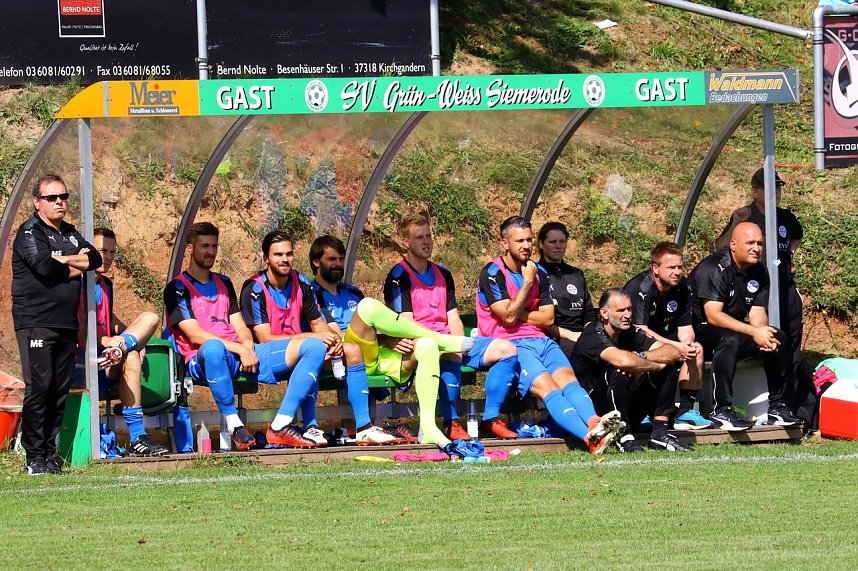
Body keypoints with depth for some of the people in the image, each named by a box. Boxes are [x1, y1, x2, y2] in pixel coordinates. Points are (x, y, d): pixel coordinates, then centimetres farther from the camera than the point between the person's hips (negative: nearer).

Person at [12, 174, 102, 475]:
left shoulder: (70, 234, 20)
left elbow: (95, 258, 9)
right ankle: (34, 459, -9)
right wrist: (76, 265, -2)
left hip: (66, 323, 7)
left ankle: (50, 455, 9)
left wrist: (61, 260, -6)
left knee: (60, 390, 5)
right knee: (39, 387, -11)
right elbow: (44, 267, -18)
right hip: (36, 323, -7)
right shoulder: (30, 232, -3)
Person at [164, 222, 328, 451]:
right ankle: (234, 426, -34)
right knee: (213, 348, -47)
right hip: (203, 361, -7)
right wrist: (239, 349, -16)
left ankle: (280, 427, -20)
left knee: (314, 347, -9)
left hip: (242, 353, 7)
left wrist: (249, 347, -5)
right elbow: (195, 335, -8)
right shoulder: (177, 289, 4)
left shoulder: (224, 283, 27)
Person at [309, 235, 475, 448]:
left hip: (378, 359, 6)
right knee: (369, 305, -30)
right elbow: (335, 336, -3)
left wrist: (393, 340, -2)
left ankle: (428, 427, -36)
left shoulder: (352, 293, 33)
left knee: (426, 345, -23)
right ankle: (444, 340, -18)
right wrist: (390, 341, -11)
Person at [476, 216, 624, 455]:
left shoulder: (538, 273, 18)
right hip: (510, 344, -6)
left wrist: (519, 315, -3)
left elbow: (548, 318, 12)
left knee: (567, 379, -24)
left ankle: (594, 422, -51)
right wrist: (527, 282, -6)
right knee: (547, 386, -28)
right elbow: (508, 316, -12)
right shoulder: (492, 274, -2)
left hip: (540, 341, 6)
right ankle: (589, 436, -50)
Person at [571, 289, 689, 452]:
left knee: (672, 366, -1)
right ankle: (624, 439, -24)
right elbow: (624, 360, -35)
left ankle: (660, 433, -10)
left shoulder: (631, 333, 5)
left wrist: (642, 356, -21)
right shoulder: (592, 336, -16)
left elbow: (674, 352, -6)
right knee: (618, 372, -34)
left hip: (629, 412, 7)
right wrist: (657, 365, -18)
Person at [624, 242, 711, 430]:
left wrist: (688, 344, -26)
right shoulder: (640, 288, -25)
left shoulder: (682, 287, -4)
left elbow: (685, 327, -1)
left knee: (696, 349, -12)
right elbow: (640, 330, -30)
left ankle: (686, 411, -15)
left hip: (661, 337, 7)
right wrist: (677, 347, -37)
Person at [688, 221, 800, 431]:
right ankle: (721, 411, -35)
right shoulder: (714, 269, -20)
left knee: (778, 338, -8)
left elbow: (757, 313, 0)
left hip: (734, 329, 8)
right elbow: (713, 315, -27)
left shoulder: (759, 273, 5)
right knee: (729, 339, -37)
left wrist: (764, 335, -24)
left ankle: (776, 406, -2)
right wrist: (754, 332, -33)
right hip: (699, 331, -8)